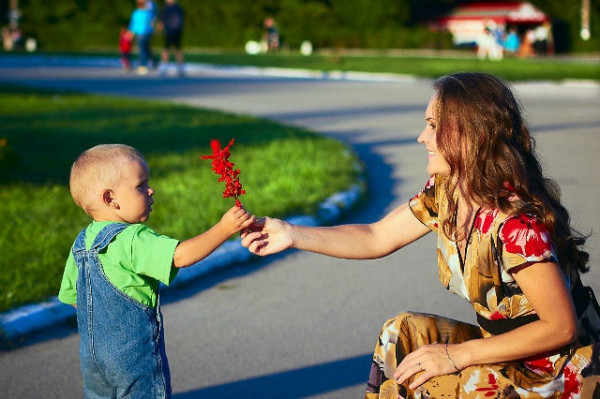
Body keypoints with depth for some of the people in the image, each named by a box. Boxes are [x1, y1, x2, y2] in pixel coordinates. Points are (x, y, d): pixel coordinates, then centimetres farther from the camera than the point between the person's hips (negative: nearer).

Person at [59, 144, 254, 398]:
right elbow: (181, 256, -34)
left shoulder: (81, 243, 4)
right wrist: (224, 228, -31)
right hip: (135, 355, -7)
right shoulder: (132, 239, -21)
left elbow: (70, 296, 13)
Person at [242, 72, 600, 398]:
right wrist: (292, 235, -5)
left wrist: (457, 355, -23)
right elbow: (378, 238, 6)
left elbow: (561, 328, -25)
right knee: (405, 333, -2)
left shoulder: (516, 223, -29)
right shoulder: (444, 193, -4)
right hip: (507, 352, 7)